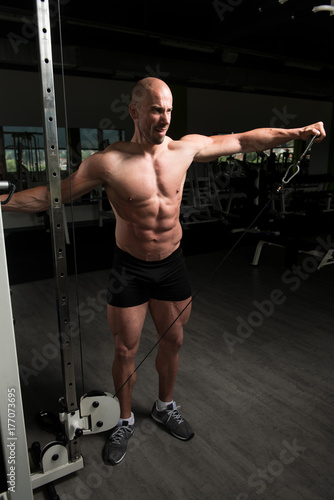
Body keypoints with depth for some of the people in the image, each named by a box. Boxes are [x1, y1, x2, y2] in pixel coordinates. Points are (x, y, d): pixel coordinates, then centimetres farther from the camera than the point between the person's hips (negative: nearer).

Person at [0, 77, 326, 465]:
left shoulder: (186, 148, -6)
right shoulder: (109, 162, -16)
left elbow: (245, 140, 3)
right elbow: (51, 194, -10)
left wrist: (299, 132, 5)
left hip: (172, 264, 4)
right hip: (130, 268, -3)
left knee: (172, 340, 17)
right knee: (125, 350, 9)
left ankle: (165, 406, 44)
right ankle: (125, 421, 36)